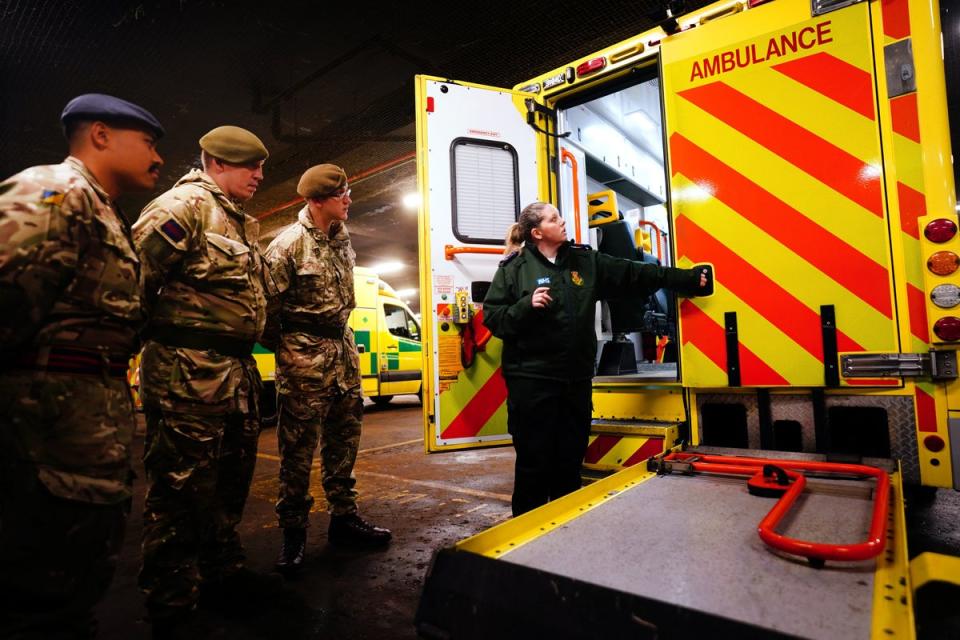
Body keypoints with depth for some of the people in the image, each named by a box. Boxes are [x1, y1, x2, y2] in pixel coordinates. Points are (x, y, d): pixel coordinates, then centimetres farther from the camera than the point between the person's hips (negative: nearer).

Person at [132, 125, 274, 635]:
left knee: (230, 481, 18)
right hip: (189, 373, -9)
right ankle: (171, 608, 17)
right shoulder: (185, 205, -9)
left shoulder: (243, 224, 20)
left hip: (238, 371, 10)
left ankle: (222, 572, 36)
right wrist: (151, 340, -11)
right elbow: (136, 271, -17)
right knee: (181, 487, 1)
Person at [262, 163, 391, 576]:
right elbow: (270, 304, -12)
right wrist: (286, 347, -5)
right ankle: (293, 531, 14)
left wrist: (341, 336, 15)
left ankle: (343, 518, 26)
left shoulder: (342, 237, 10)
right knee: (298, 444, 0)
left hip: (343, 348, 8)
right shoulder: (288, 244, -13)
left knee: (344, 439, 13)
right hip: (305, 355, -7)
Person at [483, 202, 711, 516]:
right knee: (534, 461, 2)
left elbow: (636, 274, 8)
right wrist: (527, 306, -19)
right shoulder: (514, 268, -2)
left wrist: (690, 278, 6)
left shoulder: (585, 259, 9)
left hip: (576, 378, 4)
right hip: (531, 379, -4)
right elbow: (492, 318, -3)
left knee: (571, 460, 14)